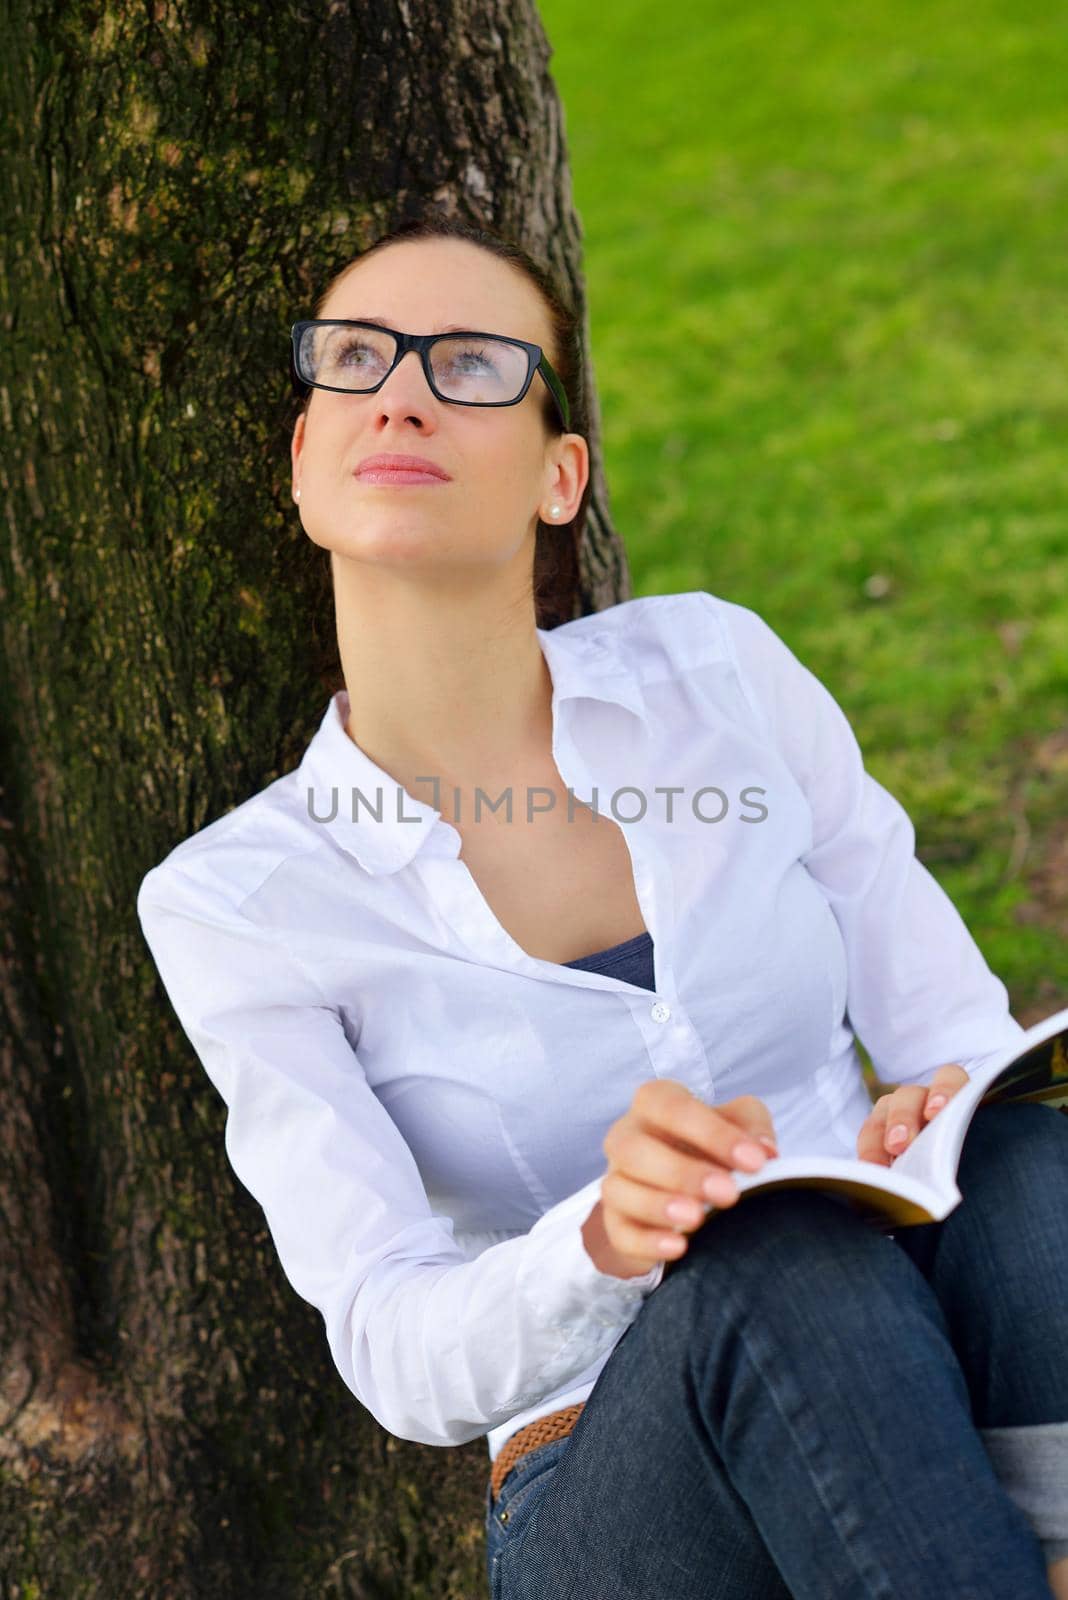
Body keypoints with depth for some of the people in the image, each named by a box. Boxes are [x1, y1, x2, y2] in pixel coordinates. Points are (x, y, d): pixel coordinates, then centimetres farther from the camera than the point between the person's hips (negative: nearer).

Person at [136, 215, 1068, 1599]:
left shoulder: (716, 668, 0)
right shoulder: (232, 902, -5)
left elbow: (957, 1032, 6)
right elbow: (397, 1355, -11)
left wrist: (938, 1121, -20)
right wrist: (598, 1239, -33)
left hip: (921, 1419, 2)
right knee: (778, 1263, -35)